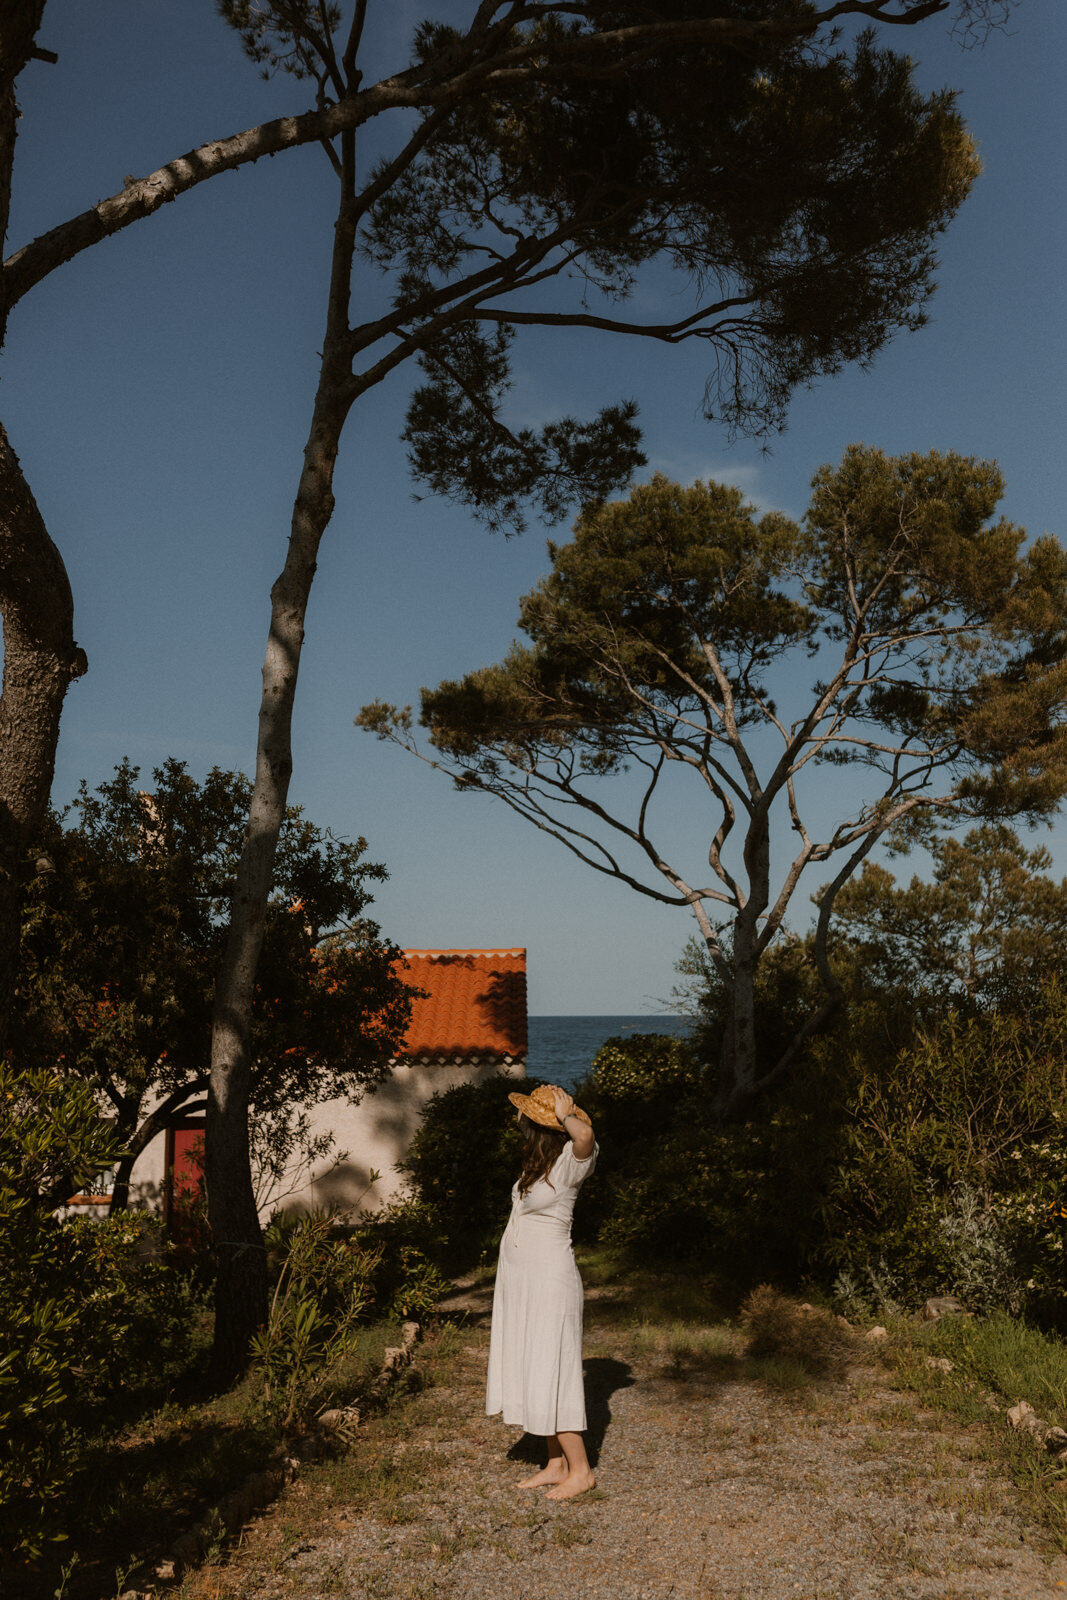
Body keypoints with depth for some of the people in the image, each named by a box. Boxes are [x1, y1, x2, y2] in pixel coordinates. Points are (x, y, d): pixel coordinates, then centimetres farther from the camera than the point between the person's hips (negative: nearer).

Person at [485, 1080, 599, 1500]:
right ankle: (556, 1463, 24)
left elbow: (585, 1135, -42)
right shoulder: (539, 1161, 5)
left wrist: (566, 1116, -31)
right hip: (519, 1278, 9)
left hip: (548, 1280, -9)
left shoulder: (569, 1161, -19)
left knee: (549, 1376, -2)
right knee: (532, 1373, 13)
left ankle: (580, 1469, 11)